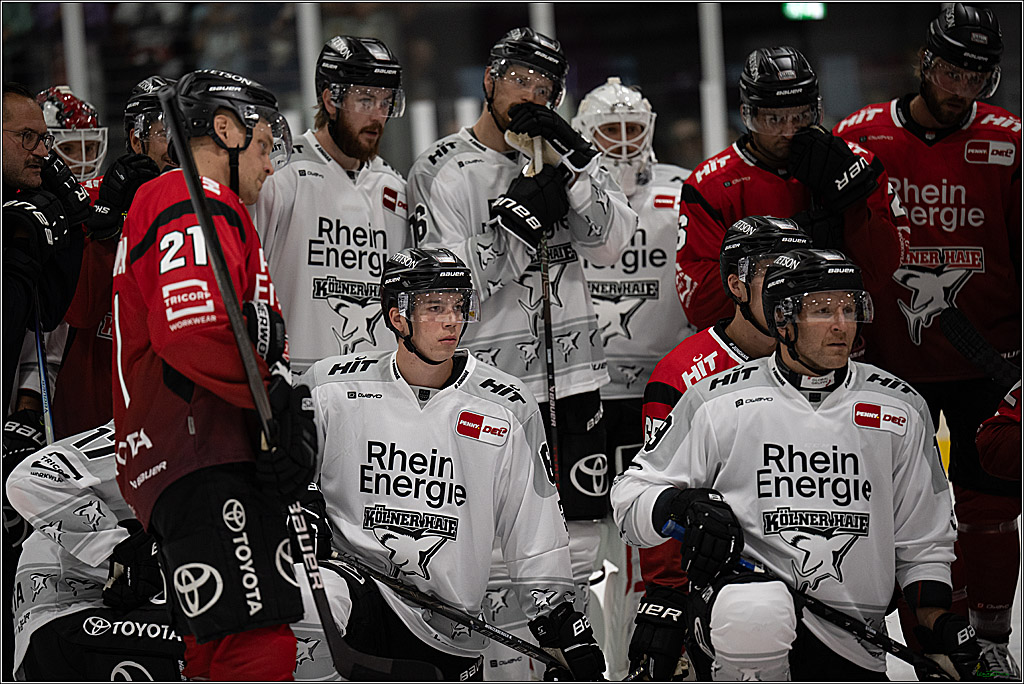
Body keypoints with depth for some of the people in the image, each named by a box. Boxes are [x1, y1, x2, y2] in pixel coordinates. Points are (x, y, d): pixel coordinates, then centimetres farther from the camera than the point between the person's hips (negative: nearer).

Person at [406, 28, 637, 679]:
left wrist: (573, 160, -14)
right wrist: (518, 219, -17)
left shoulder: (568, 156, 11)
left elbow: (612, 242, -4)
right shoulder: (441, 172, -3)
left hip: (573, 377, 4)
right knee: (501, 557, -5)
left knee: (579, 542, 8)